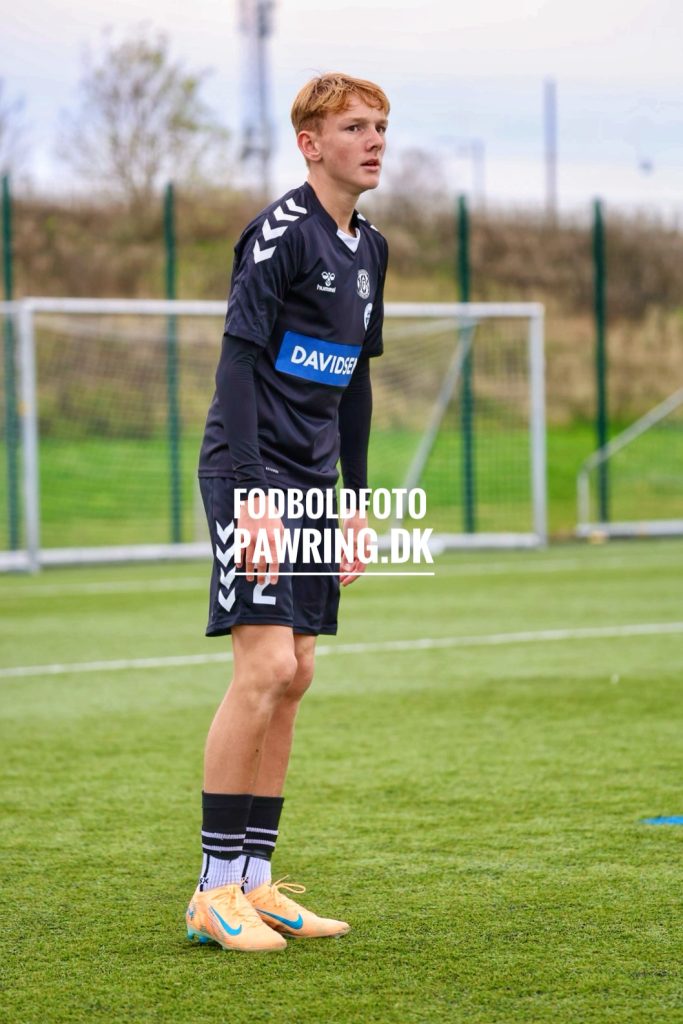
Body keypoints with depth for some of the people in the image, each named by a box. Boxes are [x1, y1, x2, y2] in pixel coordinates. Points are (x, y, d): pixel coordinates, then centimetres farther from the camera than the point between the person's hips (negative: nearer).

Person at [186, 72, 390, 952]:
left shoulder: (367, 249, 15)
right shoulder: (282, 231, -11)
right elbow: (238, 360, -16)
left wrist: (357, 497, 18)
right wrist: (253, 492, -22)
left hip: (312, 482, 9)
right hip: (251, 471, -9)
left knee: (293, 680, 7)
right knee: (264, 667, -14)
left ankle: (255, 881, 13)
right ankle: (216, 892, -8)